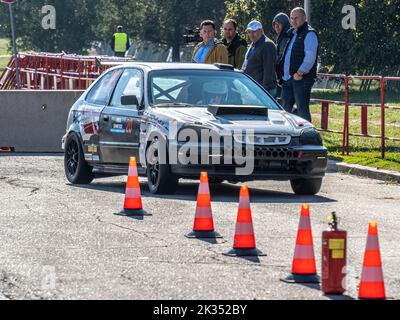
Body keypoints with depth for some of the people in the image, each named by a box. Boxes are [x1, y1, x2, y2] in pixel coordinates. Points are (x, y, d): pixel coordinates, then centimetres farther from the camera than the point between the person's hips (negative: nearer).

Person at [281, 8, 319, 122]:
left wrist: (300, 73, -21)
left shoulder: (309, 34, -8)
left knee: (302, 109, -7)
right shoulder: (291, 33, 20)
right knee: (286, 109, 10)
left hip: (302, 79, -9)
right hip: (288, 78, 9)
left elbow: (310, 57, -18)